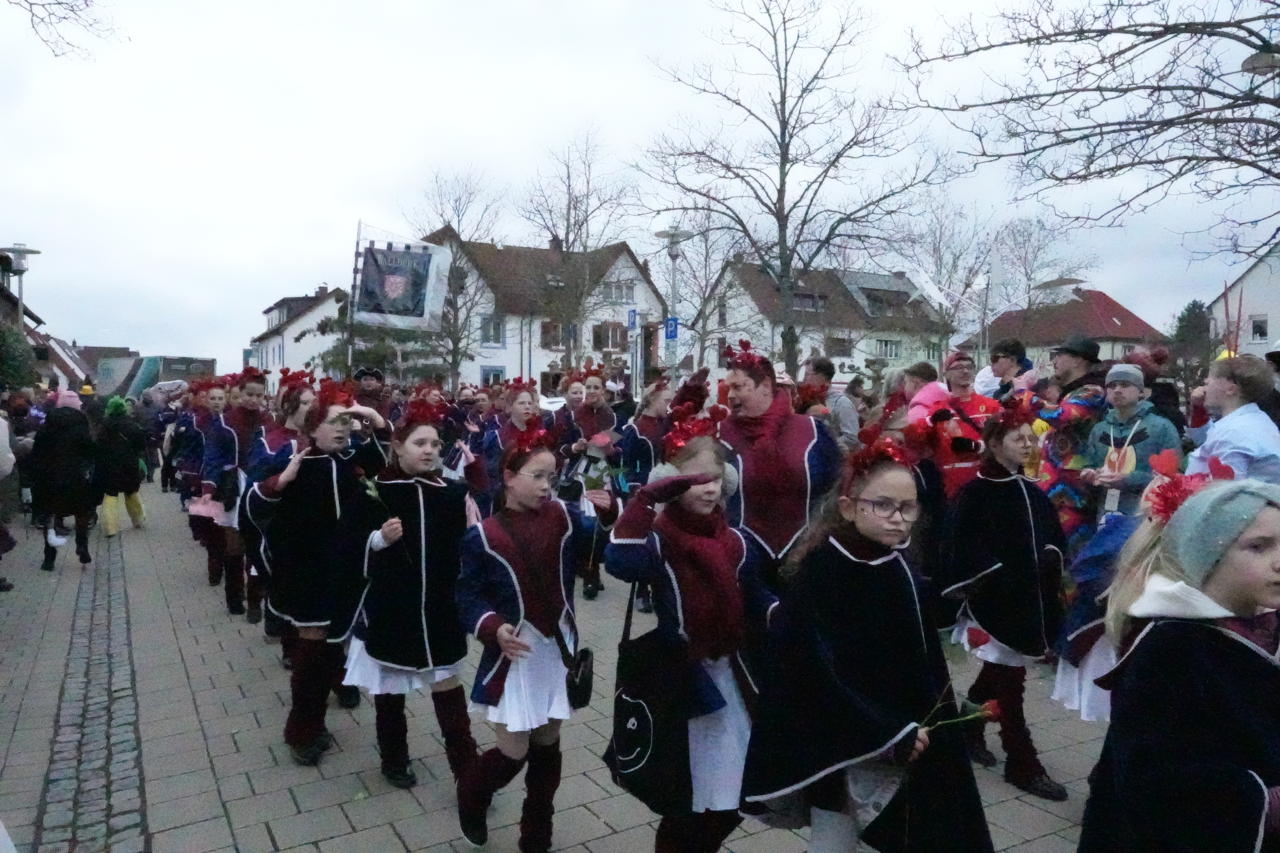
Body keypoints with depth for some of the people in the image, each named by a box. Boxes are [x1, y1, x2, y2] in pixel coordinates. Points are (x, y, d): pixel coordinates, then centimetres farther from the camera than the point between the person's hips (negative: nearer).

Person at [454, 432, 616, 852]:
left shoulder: (564, 516, -3)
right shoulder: (483, 536, -9)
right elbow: (468, 596, -4)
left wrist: (609, 512, -28)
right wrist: (493, 628, -21)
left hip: (558, 649, 3)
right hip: (514, 654, -3)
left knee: (548, 745, 13)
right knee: (514, 752, 2)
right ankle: (470, 794, 35)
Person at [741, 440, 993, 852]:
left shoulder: (903, 575, 4)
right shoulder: (818, 575, -17)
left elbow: (926, 668, 7)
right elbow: (818, 675, -21)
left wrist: (909, 733, -4)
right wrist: (890, 734, -18)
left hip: (901, 749, 7)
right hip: (839, 748, -6)